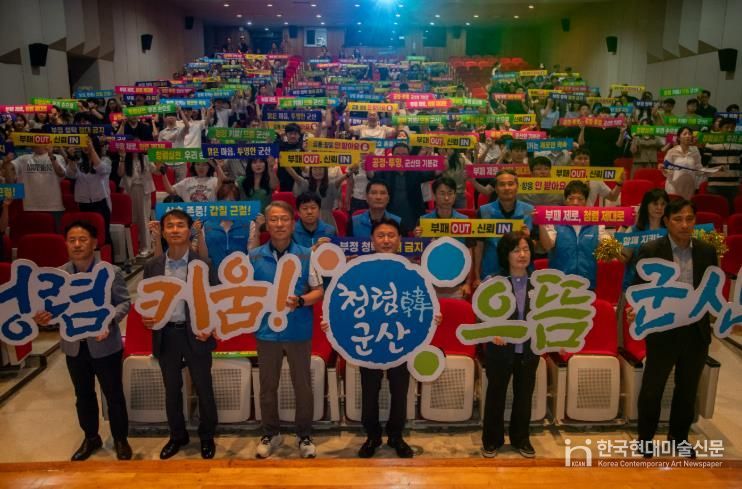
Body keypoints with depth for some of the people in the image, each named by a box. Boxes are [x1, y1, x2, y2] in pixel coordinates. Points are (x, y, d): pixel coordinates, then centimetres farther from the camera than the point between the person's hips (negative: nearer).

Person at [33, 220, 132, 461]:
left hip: (105, 345, -3)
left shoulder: (111, 272, -11)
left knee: (113, 395, 10)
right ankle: (91, 438, 39)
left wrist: (108, 322, -26)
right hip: (74, 345, 4)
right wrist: (43, 316, -19)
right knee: (83, 395, 19)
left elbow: (124, 303, -10)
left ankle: (120, 439, 28)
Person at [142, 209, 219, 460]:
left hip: (195, 334, -3)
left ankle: (207, 437, 29)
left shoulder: (204, 264, -7)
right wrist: (146, 318, -11)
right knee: (172, 390, 17)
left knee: (203, 389, 9)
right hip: (166, 335, 3)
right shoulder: (152, 266, 2)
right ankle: (177, 436, 37)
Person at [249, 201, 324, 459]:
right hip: (267, 331, 1)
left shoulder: (306, 255, -4)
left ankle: (304, 436, 29)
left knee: (303, 386, 11)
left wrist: (300, 301, -18)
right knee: (267, 386, 15)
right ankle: (270, 434, 35)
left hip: (299, 331, -1)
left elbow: (319, 291, -1)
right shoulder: (254, 256, -1)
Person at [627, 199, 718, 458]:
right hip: (662, 331, -3)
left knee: (688, 389, 19)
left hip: (696, 331, 4)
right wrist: (636, 311, -25)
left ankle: (679, 437, 39)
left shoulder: (707, 251, 1)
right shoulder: (650, 251, -10)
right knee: (652, 388, 9)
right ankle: (645, 438, 29)